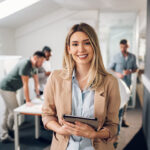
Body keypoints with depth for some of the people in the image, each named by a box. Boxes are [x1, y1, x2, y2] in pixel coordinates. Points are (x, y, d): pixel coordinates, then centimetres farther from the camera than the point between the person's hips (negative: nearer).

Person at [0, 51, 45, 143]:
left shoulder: (33, 67, 5)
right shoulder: (25, 64, -23)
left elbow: (36, 81, 13)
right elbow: (25, 84, -23)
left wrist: (38, 95, 15)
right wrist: (28, 101, -20)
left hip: (11, 89, 10)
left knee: (8, 112, 10)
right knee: (15, 111, -9)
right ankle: (8, 133, 6)